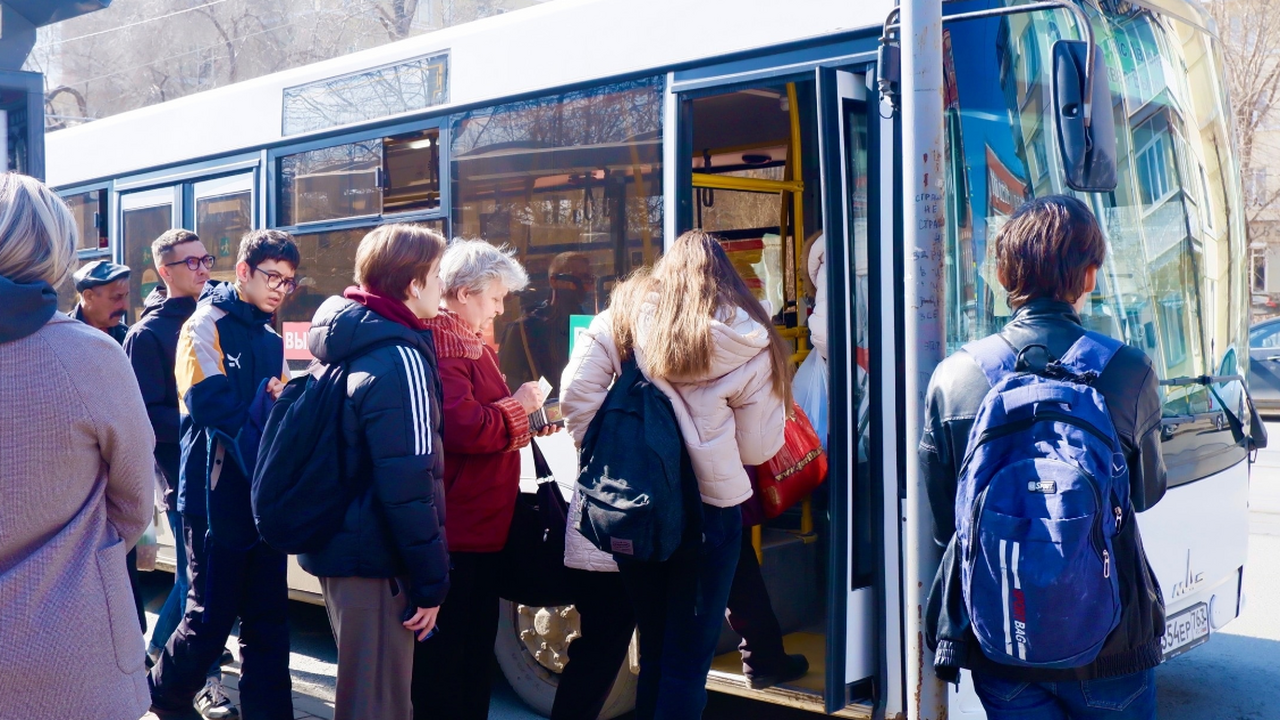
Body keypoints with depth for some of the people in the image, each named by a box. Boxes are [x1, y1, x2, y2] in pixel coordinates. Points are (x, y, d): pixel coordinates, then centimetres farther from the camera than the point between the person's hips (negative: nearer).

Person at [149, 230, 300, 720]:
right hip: (219, 497, -7)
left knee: (269, 621, 7)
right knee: (211, 619, 2)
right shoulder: (207, 326, -7)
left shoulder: (272, 341, 16)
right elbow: (210, 406, -20)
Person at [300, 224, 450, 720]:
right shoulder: (400, 360, -18)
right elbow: (409, 484, -22)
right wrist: (431, 581, -16)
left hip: (340, 547, 10)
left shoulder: (349, 348, 11)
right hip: (375, 559, -9)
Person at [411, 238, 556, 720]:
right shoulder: (441, 347, -18)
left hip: (482, 526, 11)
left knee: (476, 649, 20)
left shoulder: (472, 346, 17)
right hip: (454, 531, -11)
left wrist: (534, 421, 11)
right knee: (443, 662, -1)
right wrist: (519, 405, -11)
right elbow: (466, 430, -27)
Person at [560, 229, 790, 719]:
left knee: (653, 647, 19)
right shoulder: (749, 342, -3)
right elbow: (759, 447, 0)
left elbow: (576, 393, -6)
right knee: (688, 657, 7)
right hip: (709, 505, -3)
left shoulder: (628, 312, 3)